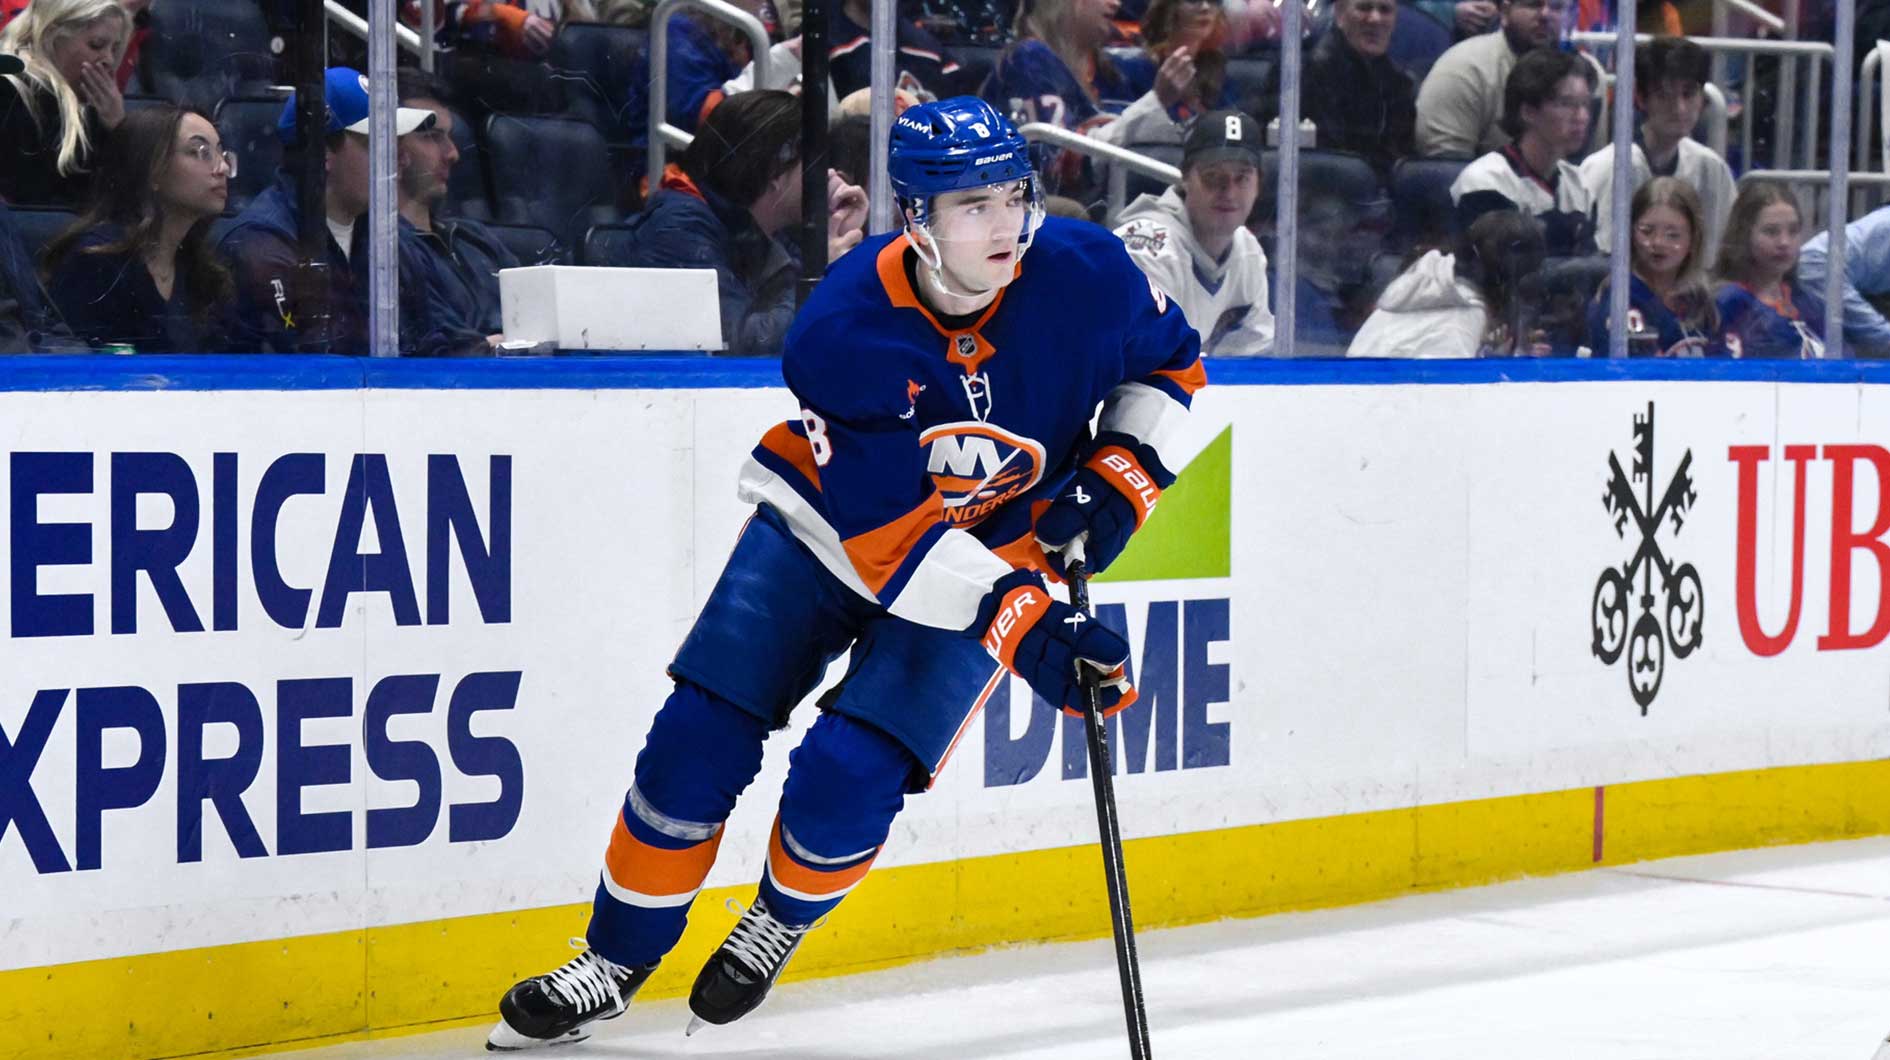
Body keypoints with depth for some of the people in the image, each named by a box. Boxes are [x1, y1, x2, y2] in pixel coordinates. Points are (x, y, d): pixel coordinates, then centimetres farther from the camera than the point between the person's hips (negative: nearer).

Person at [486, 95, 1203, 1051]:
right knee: (697, 741, -6)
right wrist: (1019, 620, -38)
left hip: (1002, 547, 0)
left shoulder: (1084, 274, -22)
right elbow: (890, 533, -30)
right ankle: (616, 960, 17)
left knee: (845, 781, -16)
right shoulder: (843, 329, -29)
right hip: (833, 520, 0)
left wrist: (1119, 475, -15)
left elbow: (1171, 363, 1)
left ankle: (779, 923, 18)